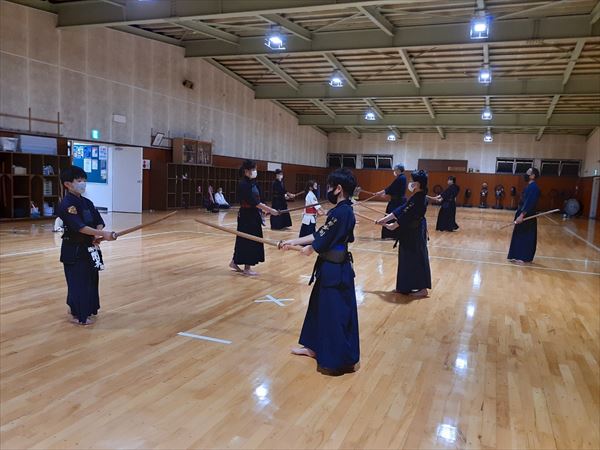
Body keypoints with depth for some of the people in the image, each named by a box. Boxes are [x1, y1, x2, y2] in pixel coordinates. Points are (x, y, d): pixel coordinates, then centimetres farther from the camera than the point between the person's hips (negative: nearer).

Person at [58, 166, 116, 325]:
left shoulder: (87, 202, 10)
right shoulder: (67, 204, -15)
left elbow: (99, 221, 8)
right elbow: (79, 226, -25)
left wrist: (98, 235, -12)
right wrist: (103, 234, -29)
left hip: (88, 247, 8)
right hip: (74, 249, -8)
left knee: (90, 279, 14)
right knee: (78, 281, -1)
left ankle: (86, 309, 30)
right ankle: (79, 315, 10)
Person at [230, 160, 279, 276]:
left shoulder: (252, 183, 10)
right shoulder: (244, 185, -19)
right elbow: (254, 202, -24)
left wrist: (266, 209, 7)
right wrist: (270, 210, -23)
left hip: (252, 215, 9)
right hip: (247, 216, -9)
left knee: (243, 240, 15)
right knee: (249, 241, -1)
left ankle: (235, 262, 28)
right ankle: (247, 268, 10)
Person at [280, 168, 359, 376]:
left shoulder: (341, 212, -23)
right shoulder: (343, 210, 8)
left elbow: (321, 241, -18)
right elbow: (320, 234, 12)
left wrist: (309, 249, 4)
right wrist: (293, 241, 14)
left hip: (335, 270, -10)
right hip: (333, 267, 10)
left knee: (336, 314, -1)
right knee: (319, 306, 21)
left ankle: (341, 361, 11)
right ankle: (314, 347, 37)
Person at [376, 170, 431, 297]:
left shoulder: (418, 199, -22)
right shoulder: (417, 197, 9)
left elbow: (407, 216, -20)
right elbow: (402, 209, 9)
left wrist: (392, 226, -7)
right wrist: (385, 219, 6)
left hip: (415, 233, -10)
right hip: (413, 231, 10)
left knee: (417, 259, -1)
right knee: (408, 258, 15)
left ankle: (422, 288, 9)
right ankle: (406, 286, 25)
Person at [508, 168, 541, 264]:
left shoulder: (533, 187, -17)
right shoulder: (530, 187, 15)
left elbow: (529, 203, -24)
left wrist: (521, 215, -28)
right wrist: (519, 213, 21)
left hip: (527, 217, -10)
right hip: (524, 215, 10)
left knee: (526, 237, -3)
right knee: (520, 236, 13)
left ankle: (525, 258, 4)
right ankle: (519, 256, 20)